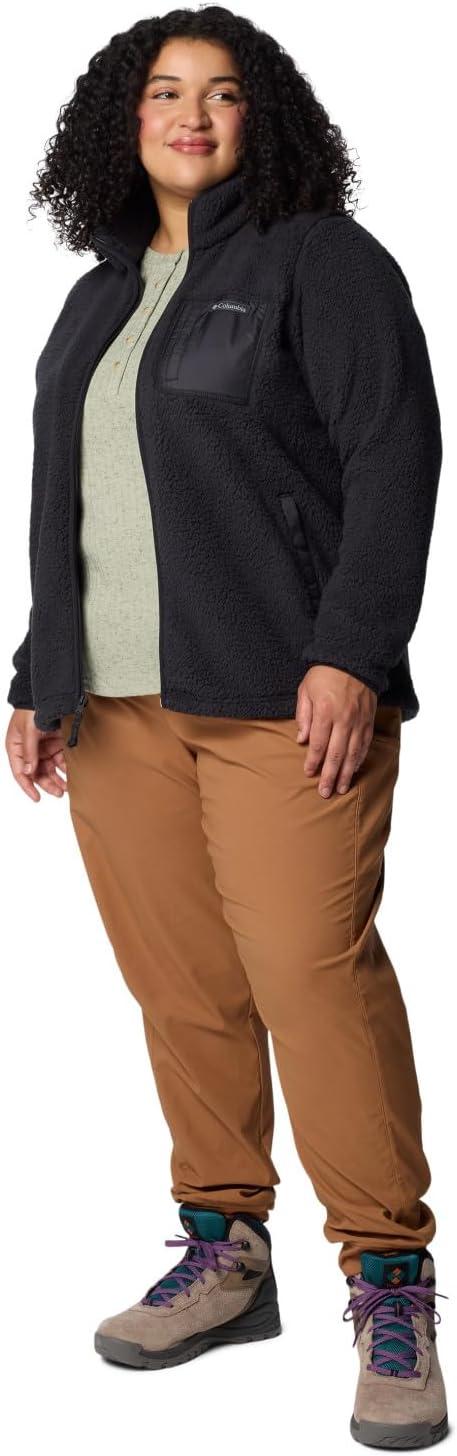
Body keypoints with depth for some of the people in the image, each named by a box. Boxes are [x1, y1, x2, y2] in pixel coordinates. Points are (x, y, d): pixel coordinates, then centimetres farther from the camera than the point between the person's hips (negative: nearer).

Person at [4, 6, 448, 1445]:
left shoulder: (322, 260, 1)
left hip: (279, 693, -6)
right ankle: (224, 1251, 18)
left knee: (312, 971, -10)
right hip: (116, 703, 6)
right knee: (178, 987, 5)